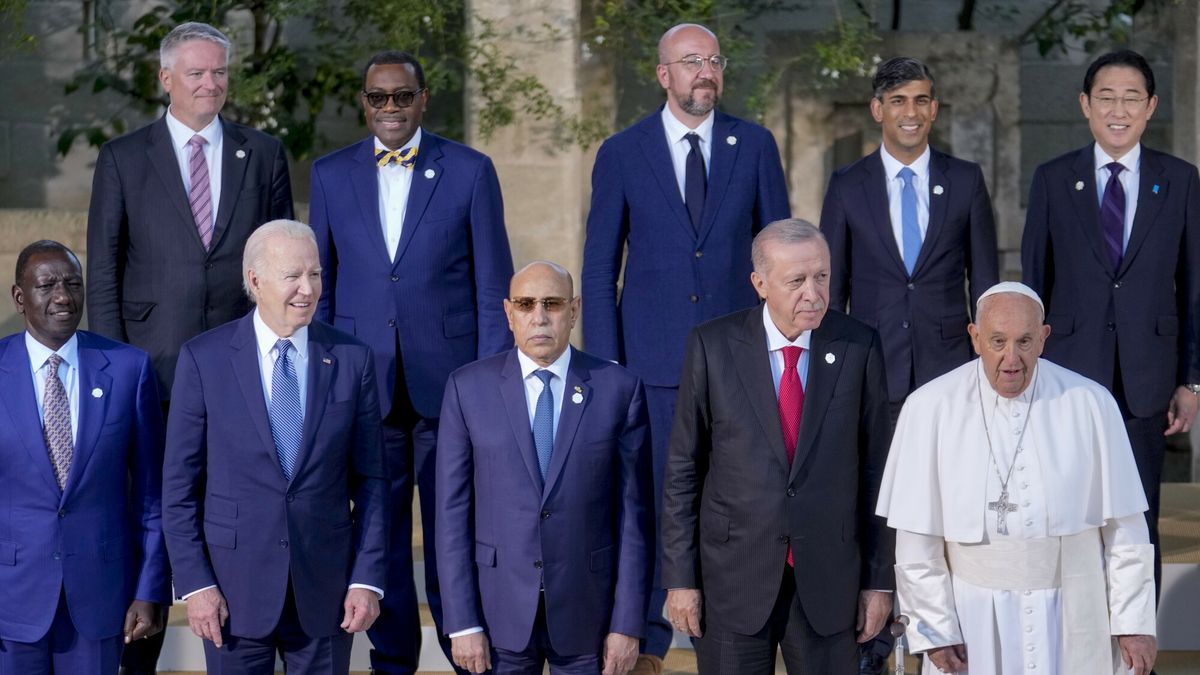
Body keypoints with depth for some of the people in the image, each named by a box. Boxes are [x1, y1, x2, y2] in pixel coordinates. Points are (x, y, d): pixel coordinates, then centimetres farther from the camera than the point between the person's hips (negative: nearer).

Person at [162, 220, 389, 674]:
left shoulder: (352, 360, 1)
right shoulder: (205, 359, -3)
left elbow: (370, 479, 4)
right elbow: (180, 483, -2)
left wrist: (369, 578, -3)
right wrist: (194, 583, -7)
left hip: (325, 587, 1)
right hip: (235, 588, -1)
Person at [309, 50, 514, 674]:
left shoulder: (470, 171, 1)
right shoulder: (331, 174, 7)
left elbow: (493, 286, 1)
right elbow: (320, 283, 11)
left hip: (448, 380, -2)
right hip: (364, 382, 2)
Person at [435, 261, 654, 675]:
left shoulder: (618, 389, -2)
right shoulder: (469, 388, -1)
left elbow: (634, 513, -2)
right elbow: (452, 510, -1)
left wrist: (629, 624, -4)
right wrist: (461, 623, -5)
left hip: (588, 610, 0)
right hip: (500, 608, 0)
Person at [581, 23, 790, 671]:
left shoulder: (754, 145, 5)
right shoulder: (622, 153, 3)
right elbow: (599, 268, 4)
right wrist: (603, 367, -2)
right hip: (653, 359, -1)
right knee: (651, 498, 2)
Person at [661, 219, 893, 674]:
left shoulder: (860, 347, -2)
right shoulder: (712, 346, -4)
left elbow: (876, 470, 2)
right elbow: (683, 470, 0)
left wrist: (879, 579, 3)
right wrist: (680, 577, -2)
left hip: (828, 581, 1)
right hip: (732, 579, -1)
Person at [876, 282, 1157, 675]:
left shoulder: (1090, 405, -6)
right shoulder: (931, 409, -8)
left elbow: (1123, 526, -2)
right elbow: (917, 536, -5)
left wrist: (1134, 623, -1)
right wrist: (934, 629, -5)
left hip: (1070, 612, 0)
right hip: (973, 614, 0)